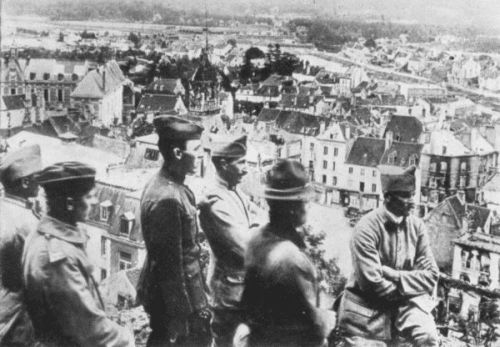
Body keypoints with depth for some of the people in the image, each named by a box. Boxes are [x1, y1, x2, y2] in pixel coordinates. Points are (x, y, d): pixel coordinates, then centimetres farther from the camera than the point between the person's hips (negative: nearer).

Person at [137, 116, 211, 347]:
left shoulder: (173, 186, 4)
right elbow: (170, 265, -23)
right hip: (172, 295, -9)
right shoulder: (166, 199, -26)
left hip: (186, 287, 9)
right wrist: (180, 316, -18)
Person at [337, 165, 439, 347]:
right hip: (368, 305, -3)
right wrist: (407, 288, -9)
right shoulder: (367, 228, -17)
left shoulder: (416, 226, -3)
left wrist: (393, 275, -17)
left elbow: (430, 275, -3)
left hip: (406, 303, 3)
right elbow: (372, 283, -21)